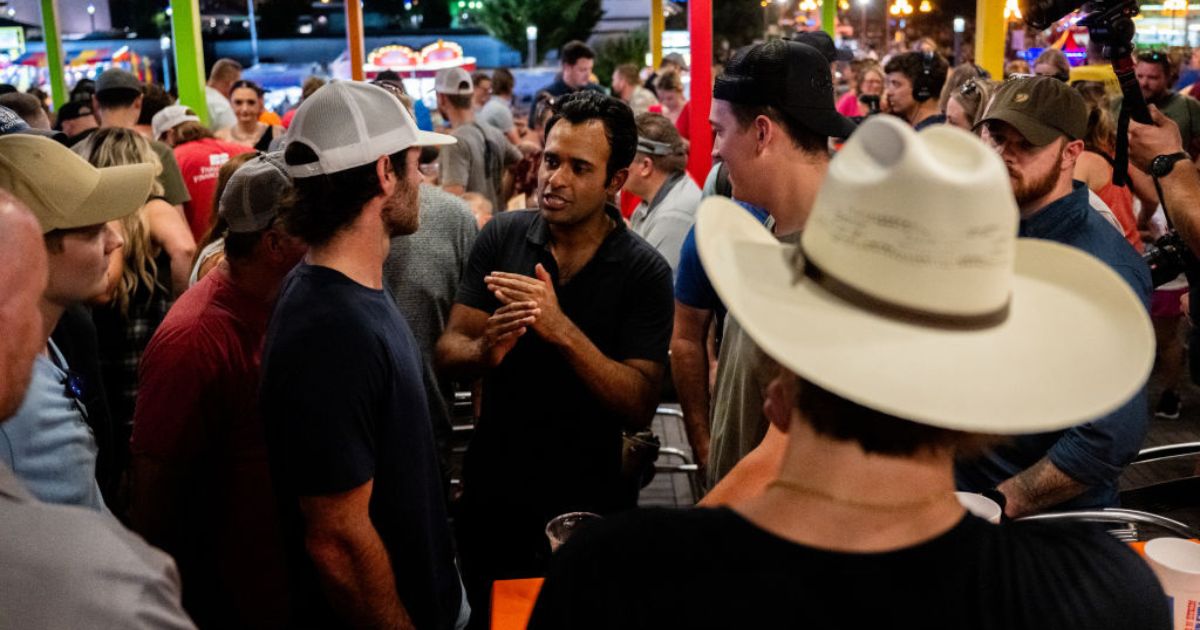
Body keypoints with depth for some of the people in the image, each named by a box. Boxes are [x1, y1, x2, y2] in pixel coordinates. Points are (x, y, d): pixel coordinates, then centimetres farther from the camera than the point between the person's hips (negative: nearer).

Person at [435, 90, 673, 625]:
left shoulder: (644, 272, -13)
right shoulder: (501, 236, -6)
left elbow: (639, 408, -19)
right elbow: (447, 354, -8)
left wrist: (562, 330, -32)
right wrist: (484, 351, -31)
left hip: (591, 501, -2)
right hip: (493, 490, 2)